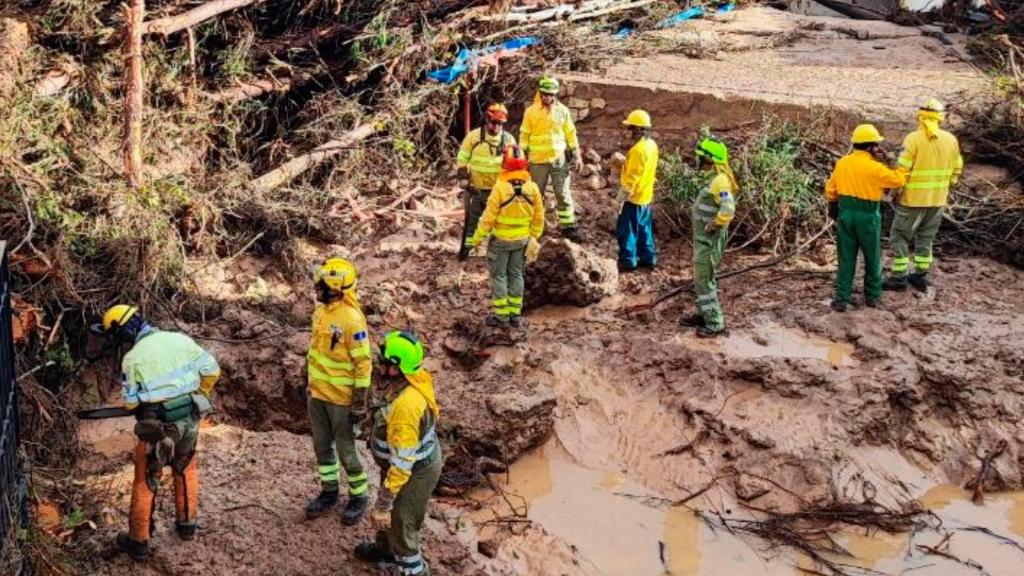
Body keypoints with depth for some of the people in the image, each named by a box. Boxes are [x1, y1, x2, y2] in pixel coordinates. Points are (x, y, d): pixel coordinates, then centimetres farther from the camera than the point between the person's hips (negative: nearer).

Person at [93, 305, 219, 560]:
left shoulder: (132, 358, -11)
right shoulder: (179, 339, -2)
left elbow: (130, 401, -6)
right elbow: (212, 370, 2)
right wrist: (197, 395, 18)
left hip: (159, 427, -4)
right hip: (190, 419, 4)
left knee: (145, 483, 11)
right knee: (186, 469, 27)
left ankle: (138, 541, 19)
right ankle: (186, 524, 36)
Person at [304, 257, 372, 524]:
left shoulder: (352, 319, -23)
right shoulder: (321, 310, 3)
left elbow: (363, 364, -20)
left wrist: (360, 403, -19)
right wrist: (312, 385, 19)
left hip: (341, 398, -7)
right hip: (317, 394, 8)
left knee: (346, 451, 5)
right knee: (322, 446, 17)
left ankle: (359, 497, 23)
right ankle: (329, 491, 35)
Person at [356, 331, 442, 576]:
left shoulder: (405, 406, -40)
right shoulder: (417, 378, -12)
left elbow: (402, 464, -35)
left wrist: (382, 506, -27)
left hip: (415, 471, -9)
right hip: (420, 458, 9)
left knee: (400, 526, 9)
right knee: (392, 513, 31)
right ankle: (385, 549, 57)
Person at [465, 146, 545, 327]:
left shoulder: (500, 187, -20)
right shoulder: (532, 188, -7)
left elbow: (489, 217, -16)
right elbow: (539, 217, 1)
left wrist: (477, 239, -7)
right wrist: (534, 237, 15)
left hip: (501, 239, -4)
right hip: (522, 239, 4)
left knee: (499, 275, 8)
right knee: (516, 275, 14)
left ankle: (501, 314, 10)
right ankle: (515, 314, 18)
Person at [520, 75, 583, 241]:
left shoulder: (563, 111, 1)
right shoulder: (531, 111, -2)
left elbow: (571, 134, 6)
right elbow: (524, 135, 2)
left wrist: (577, 156, 4)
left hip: (559, 159, 1)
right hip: (538, 160, 0)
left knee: (563, 194, 2)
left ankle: (568, 226, 7)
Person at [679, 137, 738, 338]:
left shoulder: (720, 181, -22)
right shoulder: (714, 178, 9)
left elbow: (728, 209, -33)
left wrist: (713, 226, -23)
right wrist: (697, 215, 12)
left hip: (709, 240, -10)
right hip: (703, 238, 10)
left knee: (704, 281, -5)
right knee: (702, 278, 20)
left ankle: (715, 323, 1)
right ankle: (703, 315, 33)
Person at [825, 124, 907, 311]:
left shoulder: (842, 163, 1)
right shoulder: (875, 168, -15)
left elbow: (830, 190, 9)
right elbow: (899, 180, -4)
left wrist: (833, 205, 24)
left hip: (845, 214, 4)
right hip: (867, 217, -4)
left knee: (846, 259, 9)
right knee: (872, 258, 14)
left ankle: (841, 299, 8)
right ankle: (872, 296, 24)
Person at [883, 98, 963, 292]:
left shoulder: (913, 139, -15)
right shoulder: (951, 140, 1)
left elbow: (902, 169, -16)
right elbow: (956, 169, 9)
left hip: (913, 198, -5)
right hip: (938, 199, 5)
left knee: (899, 236, 6)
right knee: (926, 237, 18)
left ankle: (899, 277, 7)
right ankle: (920, 276, 23)